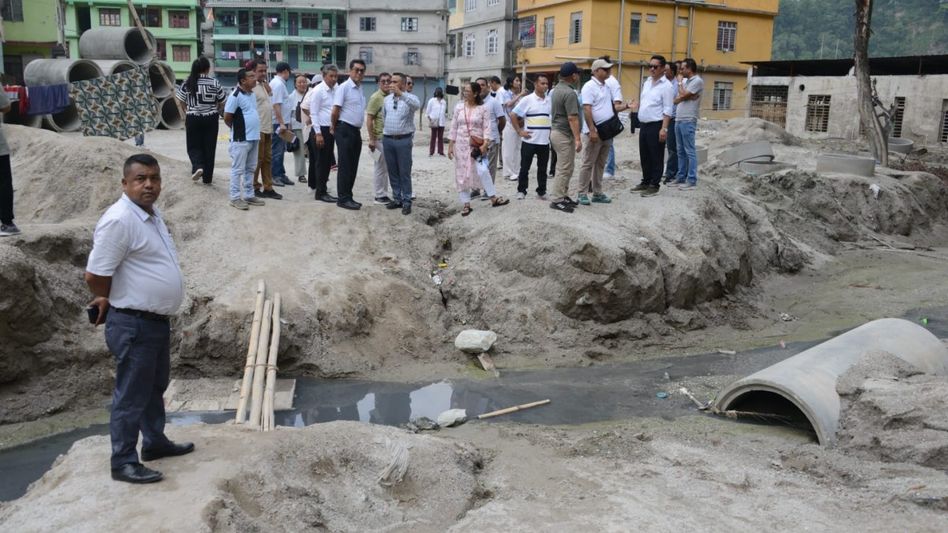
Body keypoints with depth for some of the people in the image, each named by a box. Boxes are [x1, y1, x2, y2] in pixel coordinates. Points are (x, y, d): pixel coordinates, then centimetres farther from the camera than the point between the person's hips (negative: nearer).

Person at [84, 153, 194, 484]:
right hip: (133, 324, -9)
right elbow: (95, 275, -21)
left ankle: (155, 443, 39)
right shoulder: (119, 220, -22)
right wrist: (111, 302, -2)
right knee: (131, 395, 2)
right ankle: (123, 463, 14)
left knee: (155, 386, 22)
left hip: (158, 320, 9)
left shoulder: (152, 213, 8)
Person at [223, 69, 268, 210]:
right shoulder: (235, 96, -15)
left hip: (254, 137, 8)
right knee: (238, 169, -1)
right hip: (241, 139, -8)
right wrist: (238, 129, 2)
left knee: (250, 168, 14)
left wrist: (254, 130, 14)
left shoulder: (253, 94, 10)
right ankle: (235, 197, 5)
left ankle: (249, 195, 23)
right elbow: (227, 118, -12)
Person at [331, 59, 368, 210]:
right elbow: (335, 111, -12)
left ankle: (348, 197, 18)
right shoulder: (344, 87, -11)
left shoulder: (360, 89, 14)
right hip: (345, 130, -8)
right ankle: (343, 199, 0)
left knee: (353, 167, 10)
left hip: (356, 131, 8)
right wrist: (334, 127, 0)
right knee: (345, 166, -4)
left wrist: (359, 129, 16)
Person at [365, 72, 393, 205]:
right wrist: (371, 139, -17)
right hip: (380, 138, -7)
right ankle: (379, 196, 9)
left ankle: (384, 194, 22)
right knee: (381, 168, 0)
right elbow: (369, 119, -14)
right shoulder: (376, 97, -11)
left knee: (386, 168, 13)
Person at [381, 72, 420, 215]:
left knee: (404, 172, -1)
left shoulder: (409, 98, -6)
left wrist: (400, 94, -38)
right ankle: (397, 198, 21)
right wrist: (383, 131, 16)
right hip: (387, 139, 5)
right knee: (392, 172, 11)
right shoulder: (387, 99, 10)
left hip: (403, 140, -5)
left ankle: (406, 201, 6)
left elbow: (417, 105, -30)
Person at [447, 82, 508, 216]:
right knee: (462, 174, 3)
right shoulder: (459, 107, 4)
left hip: (477, 145, -3)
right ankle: (466, 204, 11)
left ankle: (493, 198, 2)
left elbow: (487, 128, -7)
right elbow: (454, 127, 6)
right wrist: (450, 145, 3)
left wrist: (485, 145, -18)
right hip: (461, 145, 3)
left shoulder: (483, 109, -4)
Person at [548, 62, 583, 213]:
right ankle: (557, 200, -3)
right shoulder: (569, 93, -19)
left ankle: (563, 196, 22)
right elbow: (572, 118, -24)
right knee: (564, 169, -5)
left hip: (556, 131, 10)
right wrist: (578, 138, -25)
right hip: (564, 135, -10)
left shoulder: (557, 89, 12)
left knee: (564, 168, 16)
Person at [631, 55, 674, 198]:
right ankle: (645, 182, 26)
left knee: (656, 157, 1)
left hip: (656, 126, -7)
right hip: (644, 125, 7)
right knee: (644, 156, 14)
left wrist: (664, 128, -19)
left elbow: (667, 110, -14)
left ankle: (654, 185, 8)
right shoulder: (647, 82, 12)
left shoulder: (666, 85, -10)